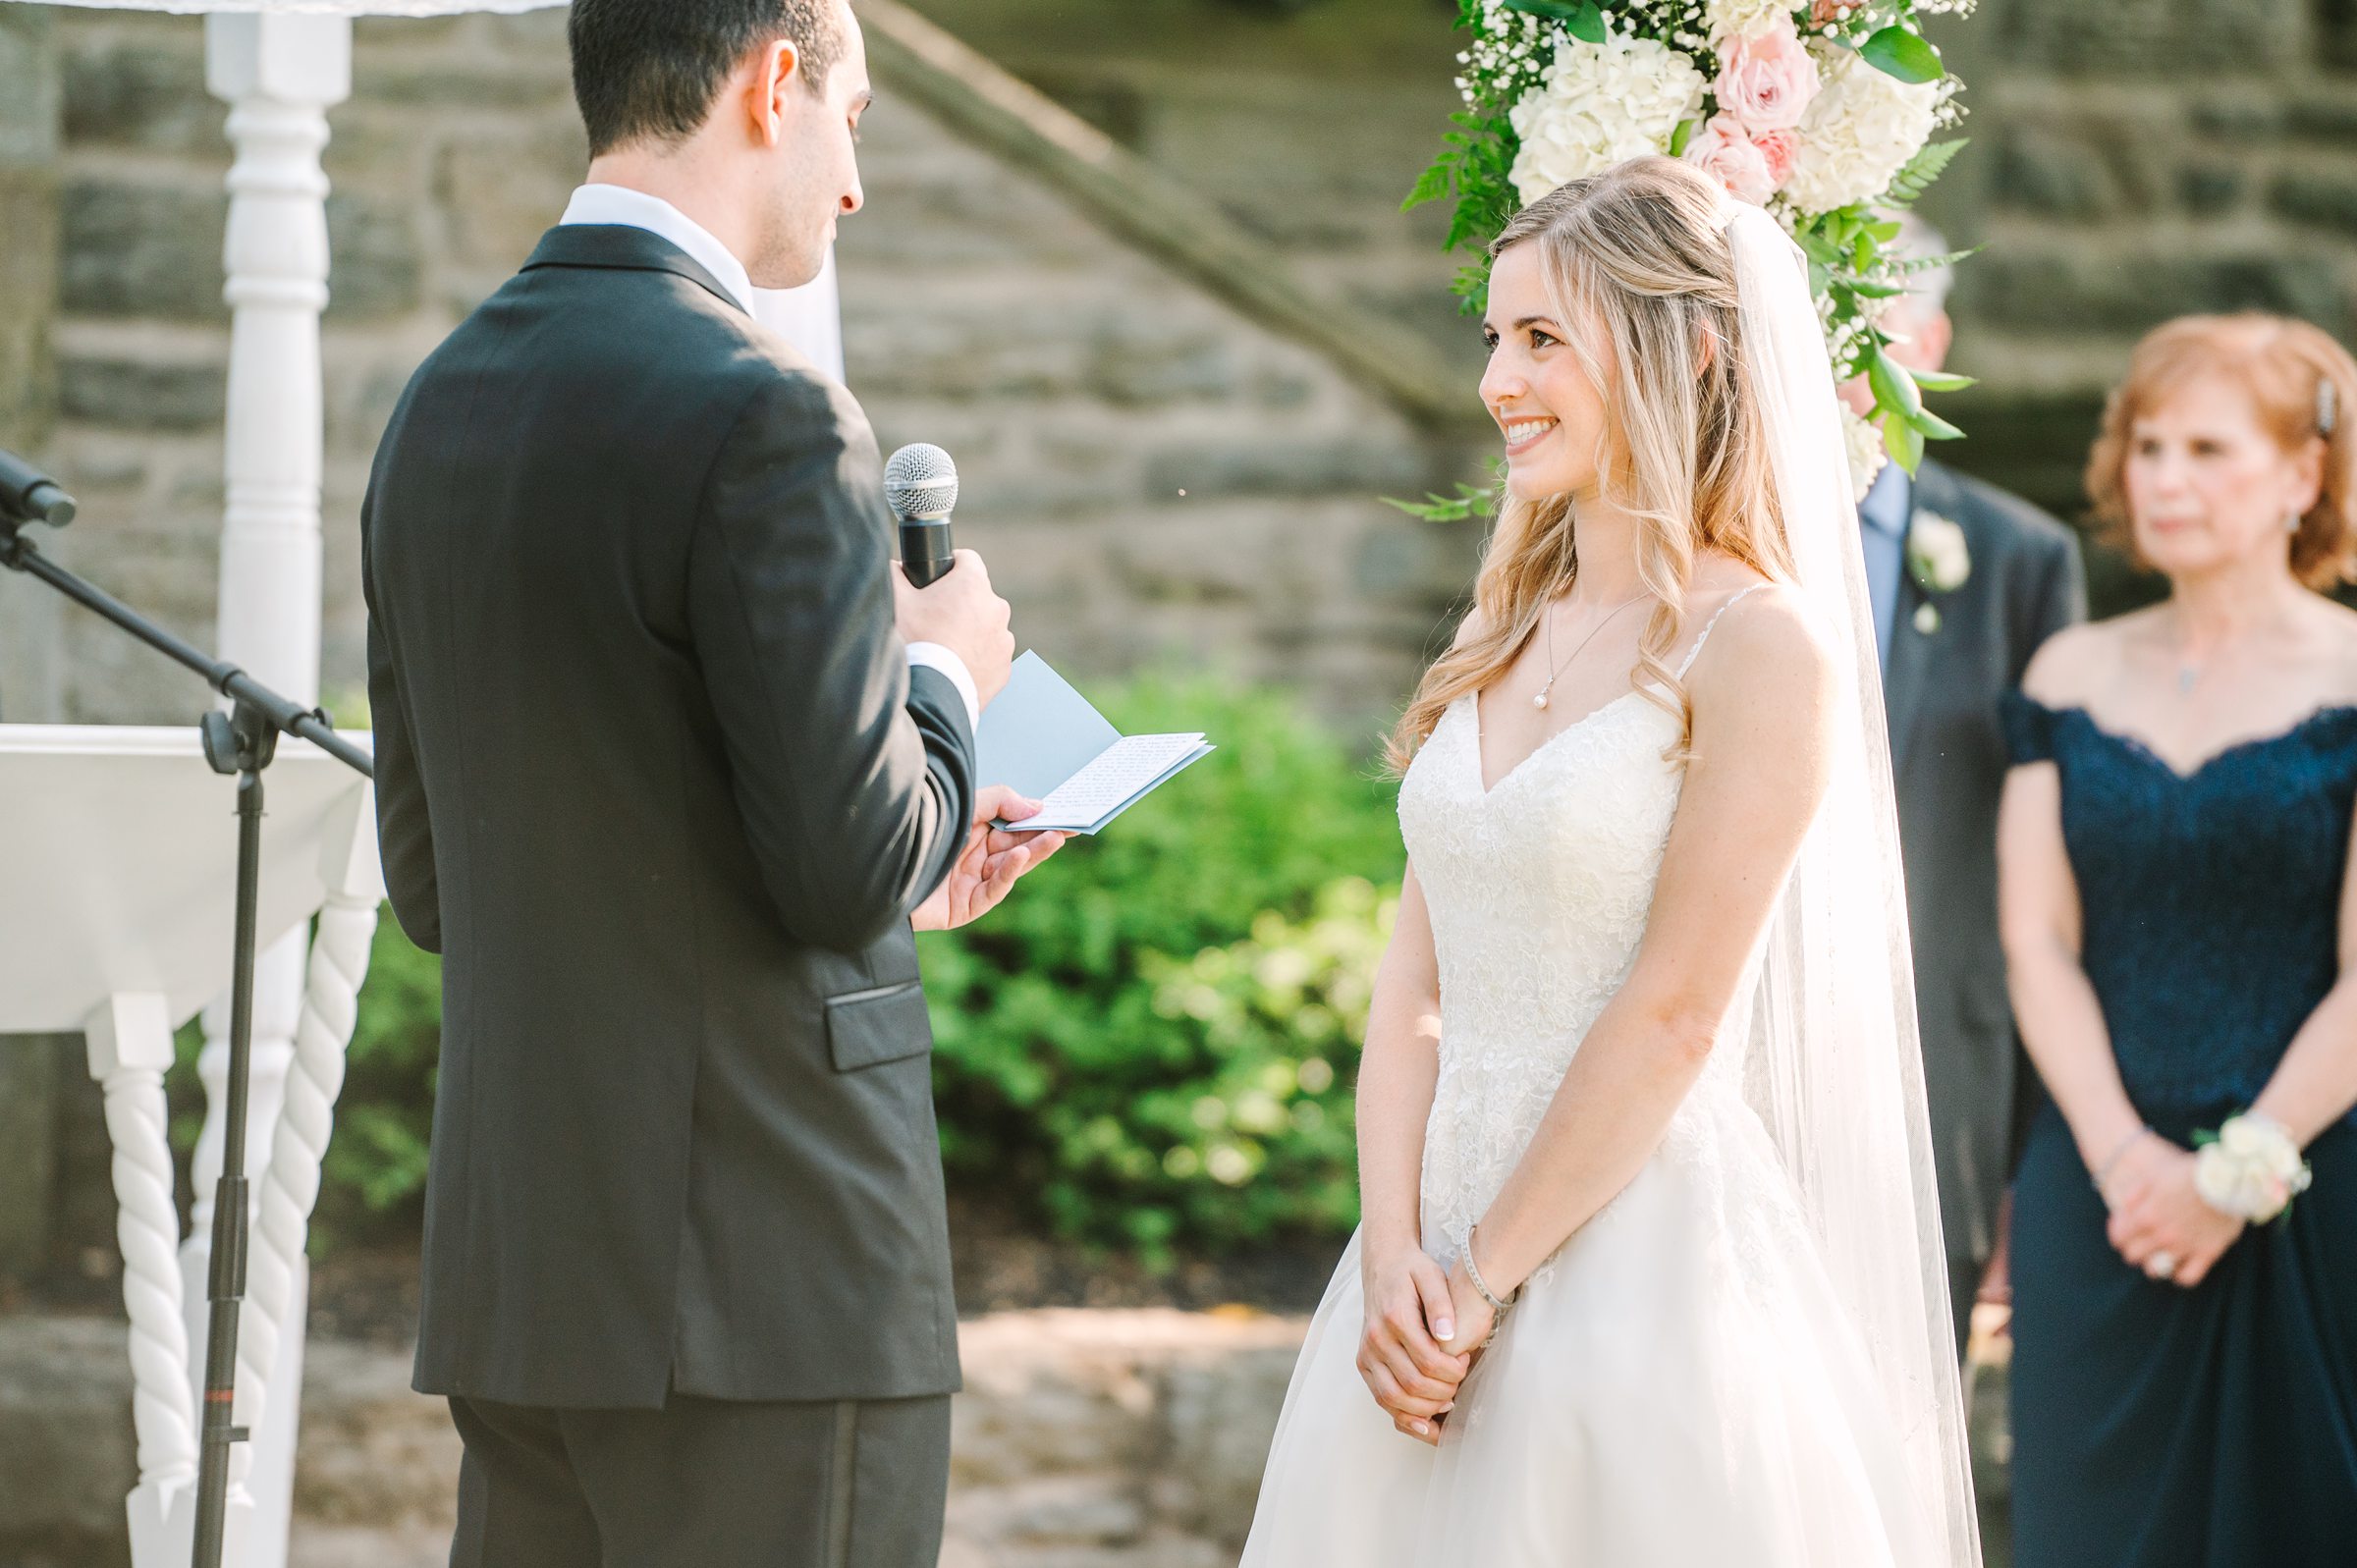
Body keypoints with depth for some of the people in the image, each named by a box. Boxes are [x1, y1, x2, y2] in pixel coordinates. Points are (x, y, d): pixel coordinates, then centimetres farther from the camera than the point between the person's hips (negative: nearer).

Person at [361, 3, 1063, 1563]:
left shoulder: (439, 407, 12)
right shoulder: (766, 413, -14)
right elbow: (851, 865, -18)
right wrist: (944, 680, 3)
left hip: (514, 1273, 8)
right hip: (767, 1281, -8)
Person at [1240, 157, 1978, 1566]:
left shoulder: (1761, 646, -10)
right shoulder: (1503, 634, 11)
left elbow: (1672, 1016, -14)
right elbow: (1418, 981, 7)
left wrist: (1481, 1278, -12)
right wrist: (1393, 1255, -6)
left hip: (1639, 1255, -6)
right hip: (1442, 1259, 6)